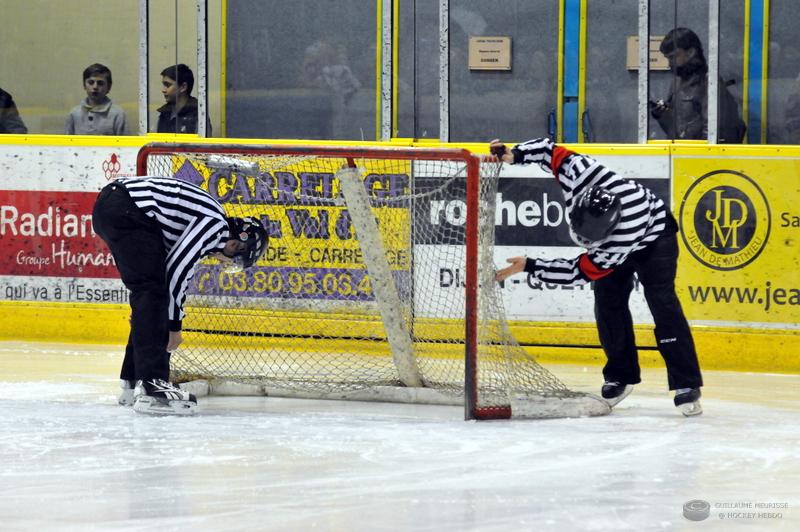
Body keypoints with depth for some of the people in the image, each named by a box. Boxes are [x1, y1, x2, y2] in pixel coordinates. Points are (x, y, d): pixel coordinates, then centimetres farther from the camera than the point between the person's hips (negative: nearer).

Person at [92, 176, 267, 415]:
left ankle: (133, 382, 24)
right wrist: (174, 326, -3)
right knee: (153, 291, -13)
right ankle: (151, 386, -21)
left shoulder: (207, 224, 21)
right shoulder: (215, 224, -9)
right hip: (124, 208, -11)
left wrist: (171, 324, 24)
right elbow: (176, 269, -12)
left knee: (150, 293, 18)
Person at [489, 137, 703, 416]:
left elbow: (581, 271, -34)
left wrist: (530, 266, -34)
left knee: (662, 303, -17)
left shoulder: (616, 244, -45)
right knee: (608, 304, -1)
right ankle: (621, 376, 12)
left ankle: (687, 385, -17)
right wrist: (516, 155, -32)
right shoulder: (579, 175, -37)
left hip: (653, 238, -6)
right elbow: (551, 150, -20)